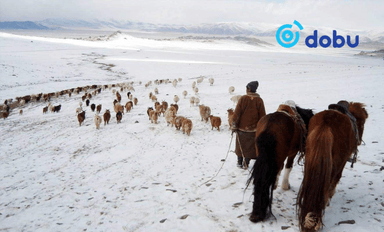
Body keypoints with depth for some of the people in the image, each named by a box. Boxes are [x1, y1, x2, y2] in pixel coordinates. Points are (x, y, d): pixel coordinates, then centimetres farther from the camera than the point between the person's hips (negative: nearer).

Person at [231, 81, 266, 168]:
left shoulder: (243, 99, -10)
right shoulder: (259, 100, -5)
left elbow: (237, 113, -9)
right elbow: (262, 115, -1)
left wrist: (234, 126, -2)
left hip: (242, 127, 0)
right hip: (253, 128, 0)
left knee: (240, 145, 15)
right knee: (250, 146, 11)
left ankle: (239, 162, 24)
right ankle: (246, 163, 16)